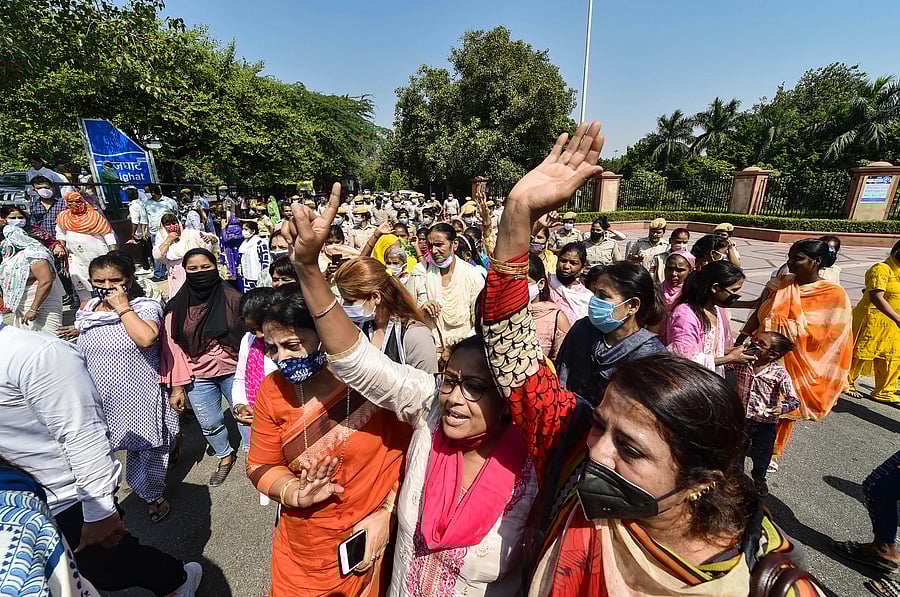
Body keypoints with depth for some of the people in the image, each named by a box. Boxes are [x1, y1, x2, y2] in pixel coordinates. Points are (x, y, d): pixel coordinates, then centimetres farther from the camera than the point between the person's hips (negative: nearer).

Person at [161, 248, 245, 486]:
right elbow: (173, 348, -2)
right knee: (209, 424, 15)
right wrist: (177, 386, -3)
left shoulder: (232, 299, -8)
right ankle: (225, 457, 41)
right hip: (199, 377, 2)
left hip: (234, 371, -2)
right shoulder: (176, 307, -4)